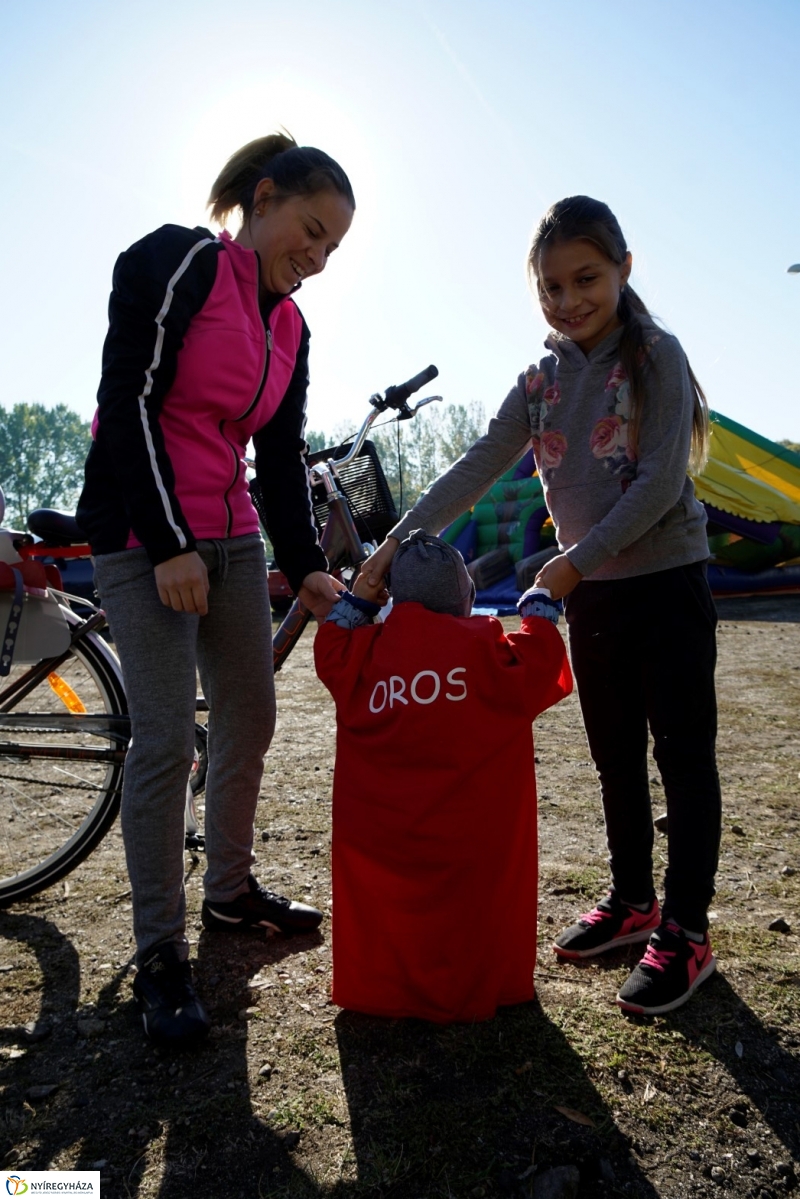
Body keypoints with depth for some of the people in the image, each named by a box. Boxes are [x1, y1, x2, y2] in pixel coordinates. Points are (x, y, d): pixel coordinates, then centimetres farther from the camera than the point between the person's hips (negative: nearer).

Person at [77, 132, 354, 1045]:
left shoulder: (289, 328, 13)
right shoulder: (176, 262, -7)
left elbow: (282, 458, 10)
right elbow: (128, 400, -15)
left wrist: (306, 566, -1)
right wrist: (169, 544, -19)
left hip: (231, 537, 8)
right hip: (143, 535, -7)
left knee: (251, 721, 10)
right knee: (167, 739, -9)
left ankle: (230, 892, 30)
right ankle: (159, 956, 6)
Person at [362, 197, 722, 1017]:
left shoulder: (656, 357, -7)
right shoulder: (542, 381, 8)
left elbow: (661, 481, -16)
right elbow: (477, 468, 2)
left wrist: (575, 561, -18)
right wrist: (400, 540, -8)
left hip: (667, 582, -5)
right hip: (591, 591, 6)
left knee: (683, 756, 2)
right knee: (615, 758, 14)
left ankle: (685, 930, 13)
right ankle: (632, 900, 30)